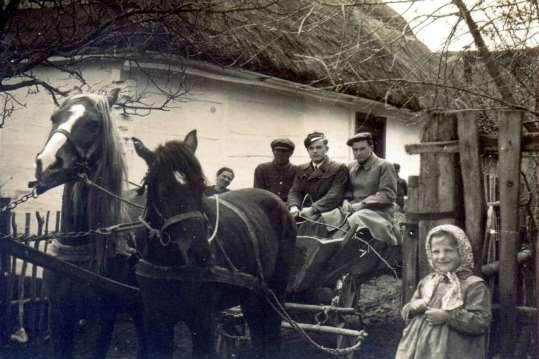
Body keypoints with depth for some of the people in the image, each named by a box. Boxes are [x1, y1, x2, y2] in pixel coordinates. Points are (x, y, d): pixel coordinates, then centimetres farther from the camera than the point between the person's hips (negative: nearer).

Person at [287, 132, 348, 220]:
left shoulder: (339, 169, 4)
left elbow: (335, 195, -9)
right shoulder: (302, 170, 21)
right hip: (302, 212, 5)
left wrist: (313, 209, -22)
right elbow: (294, 192, 11)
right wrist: (294, 206, -13)